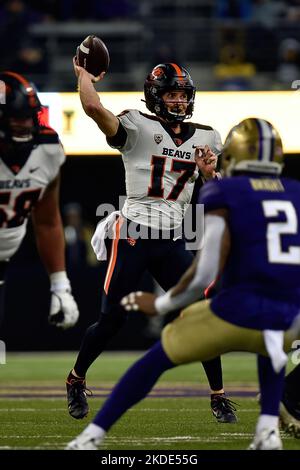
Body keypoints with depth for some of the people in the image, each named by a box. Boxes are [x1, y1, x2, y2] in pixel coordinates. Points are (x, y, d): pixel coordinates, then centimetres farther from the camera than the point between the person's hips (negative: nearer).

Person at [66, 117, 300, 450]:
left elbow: (205, 274, -9)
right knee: (271, 349, 40)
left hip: (236, 315, -4)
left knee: (157, 359, 16)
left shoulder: (225, 195, -3)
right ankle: (268, 429, 21)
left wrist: (160, 305, 5)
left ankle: (91, 437, 16)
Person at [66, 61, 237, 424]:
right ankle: (76, 380, 22)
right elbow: (93, 107, -22)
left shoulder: (204, 137, 11)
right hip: (133, 236, -4)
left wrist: (209, 172, -5)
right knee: (111, 320, -1)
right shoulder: (138, 127, -6)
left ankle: (218, 396, 10)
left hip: (172, 242, 4)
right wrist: (83, 74, -4)